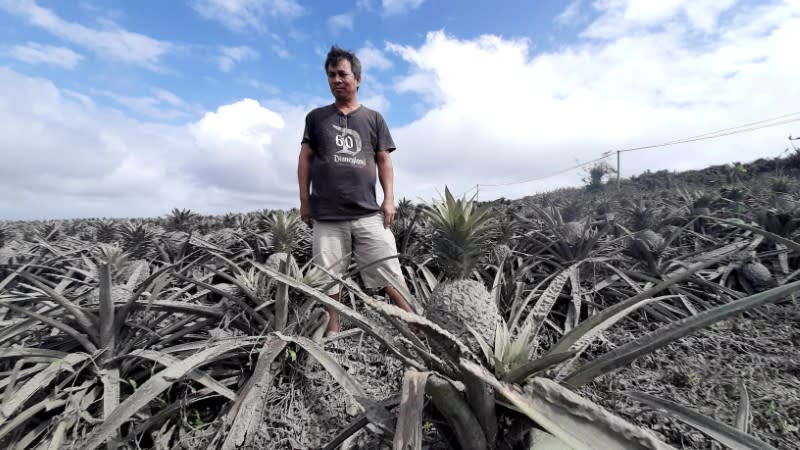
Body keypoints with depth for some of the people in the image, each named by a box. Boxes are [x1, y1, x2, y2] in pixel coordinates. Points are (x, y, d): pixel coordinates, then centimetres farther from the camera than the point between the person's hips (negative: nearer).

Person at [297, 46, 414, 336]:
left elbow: (384, 161, 10)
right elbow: (305, 159, 12)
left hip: (368, 214, 0)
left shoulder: (373, 118, 13)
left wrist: (389, 199, 0)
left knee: (390, 273, 0)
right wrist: (305, 200, 5)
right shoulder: (316, 117, 14)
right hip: (326, 216, 1)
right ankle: (332, 331, 20)